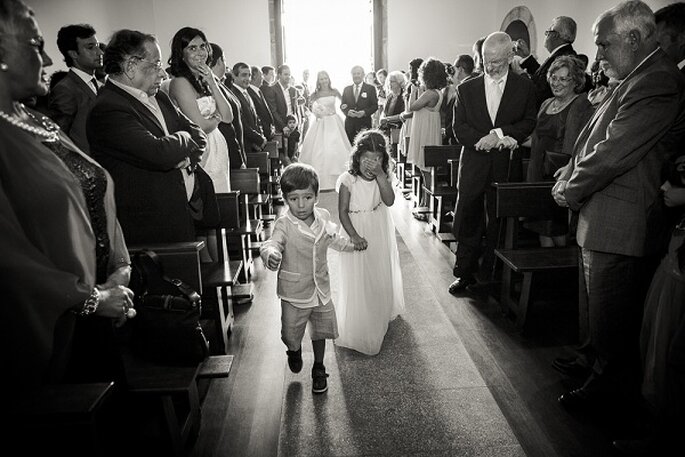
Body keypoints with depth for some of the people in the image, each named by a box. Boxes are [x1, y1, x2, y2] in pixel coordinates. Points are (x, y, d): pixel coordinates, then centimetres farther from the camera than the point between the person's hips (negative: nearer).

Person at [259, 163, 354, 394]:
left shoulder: (324, 216, -4)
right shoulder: (284, 224, -20)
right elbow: (272, 243, -36)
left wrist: (352, 244, 29)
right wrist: (270, 254, -59)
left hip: (321, 288, 4)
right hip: (294, 292, -3)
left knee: (320, 331, 18)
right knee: (291, 335, 10)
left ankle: (319, 369, 42)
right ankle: (294, 351, 48)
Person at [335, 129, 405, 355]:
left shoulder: (384, 177, -7)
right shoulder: (348, 180, -17)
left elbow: (389, 201, -22)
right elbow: (343, 211, -15)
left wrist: (380, 174, -29)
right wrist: (354, 236, -24)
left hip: (380, 234, 4)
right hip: (357, 234, -4)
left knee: (381, 276, 19)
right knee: (358, 281, 5)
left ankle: (381, 316, 45)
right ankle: (358, 330, 22)